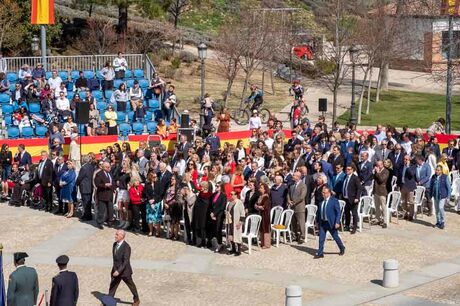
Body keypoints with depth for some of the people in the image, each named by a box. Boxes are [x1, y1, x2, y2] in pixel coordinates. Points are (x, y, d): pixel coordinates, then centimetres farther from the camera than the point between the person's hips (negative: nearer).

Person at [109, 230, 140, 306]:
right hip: (116, 271, 6)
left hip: (124, 271, -6)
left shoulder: (126, 247, -24)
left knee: (131, 286, 14)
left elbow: (126, 262, -27)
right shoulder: (115, 244, 2)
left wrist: (119, 271, -35)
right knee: (112, 287, 4)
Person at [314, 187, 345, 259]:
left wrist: (337, 222, -19)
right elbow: (318, 211, 15)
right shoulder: (321, 201, 5)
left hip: (331, 223, -4)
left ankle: (342, 249, 32)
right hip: (322, 222, 4)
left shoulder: (334, 201, -10)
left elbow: (338, 212, -11)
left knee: (335, 237, 10)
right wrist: (317, 220, 12)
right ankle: (320, 253, 7)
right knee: (321, 238, 2)